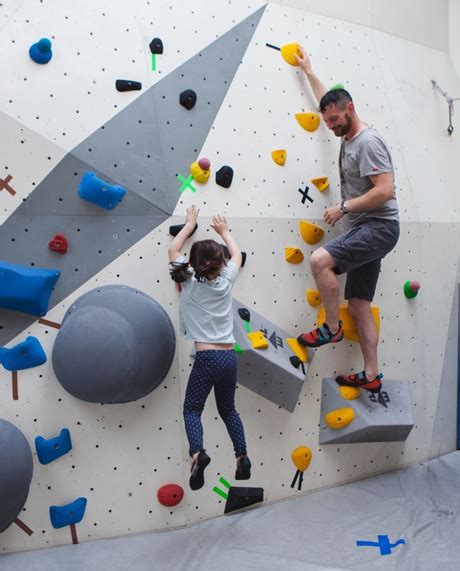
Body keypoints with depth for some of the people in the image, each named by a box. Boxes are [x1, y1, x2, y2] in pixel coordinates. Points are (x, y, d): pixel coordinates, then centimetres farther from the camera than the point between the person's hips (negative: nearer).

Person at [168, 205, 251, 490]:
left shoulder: (189, 281, -2)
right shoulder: (226, 280, 4)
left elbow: (173, 250, 15)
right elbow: (237, 254, 26)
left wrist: (190, 224, 26)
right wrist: (224, 231, 38)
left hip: (207, 357, -4)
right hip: (230, 356, 4)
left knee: (192, 408, 7)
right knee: (227, 408, 21)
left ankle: (198, 453, -15)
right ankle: (242, 457, 18)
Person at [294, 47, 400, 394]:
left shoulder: (368, 141, -12)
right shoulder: (348, 138, 16)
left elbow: (385, 190, -21)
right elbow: (329, 102, 34)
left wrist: (344, 207, -16)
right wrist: (308, 71, 39)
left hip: (378, 226, -10)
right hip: (362, 230, 10)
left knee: (319, 260, -28)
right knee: (359, 305, 7)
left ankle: (331, 328, -9)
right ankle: (371, 376, 12)